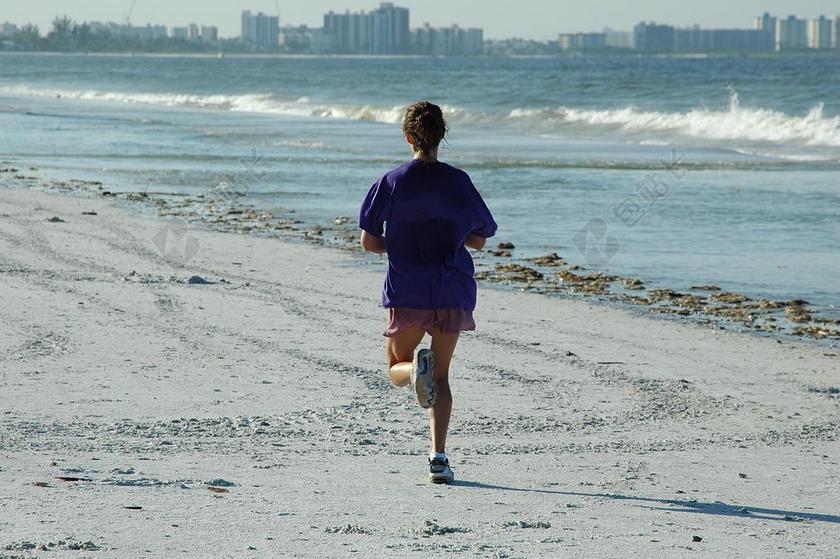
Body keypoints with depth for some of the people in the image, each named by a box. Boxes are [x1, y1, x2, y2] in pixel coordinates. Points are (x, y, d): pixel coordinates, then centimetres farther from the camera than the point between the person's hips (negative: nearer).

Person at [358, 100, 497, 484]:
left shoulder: (391, 183, -2)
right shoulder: (458, 182, -1)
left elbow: (368, 241, -1)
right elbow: (479, 240, 5)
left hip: (406, 293, -1)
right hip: (453, 293, 1)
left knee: (396, 369, 16)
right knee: (441, 376, 12)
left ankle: (416, 367, -22)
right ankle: (438, 456, -3)